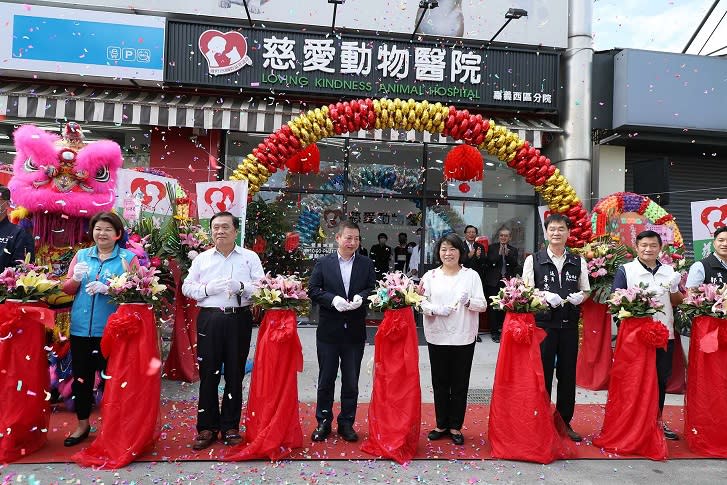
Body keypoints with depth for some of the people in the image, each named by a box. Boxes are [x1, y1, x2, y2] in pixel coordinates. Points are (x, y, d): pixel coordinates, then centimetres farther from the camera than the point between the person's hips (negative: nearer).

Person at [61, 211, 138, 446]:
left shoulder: (128, 257, 1)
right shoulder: (81, 255, 12)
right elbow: (66, 290, 10)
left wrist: (107, 289, -19)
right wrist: (76, 279, -11)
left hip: (111, 328, -3)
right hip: (81, 327, 4)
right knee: (81, 376, 11)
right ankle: (82, 424, 29)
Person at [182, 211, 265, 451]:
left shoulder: (250, 257, 6)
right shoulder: (201, 258, 12)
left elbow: (261, 287, -1)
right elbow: (187, 287, 10)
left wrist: (241, 287, -18)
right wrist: (207, 289, -8)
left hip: (239, 319, -1)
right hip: (209, 319, 1)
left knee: (235, 374, 7)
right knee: (208, 374, 4)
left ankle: (230, 426, 20)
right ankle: (207, 427, 17)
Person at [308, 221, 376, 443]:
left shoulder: (366, 264, 4)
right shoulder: (323, 263, 0)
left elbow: (374, 288, 1)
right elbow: (312, 290, -4)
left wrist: (361, 297, -19)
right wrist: (333, 299, -19)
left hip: (355, 332, 1)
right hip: (328, 331, -1)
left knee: (351, 382, 11)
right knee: (326, 380, 11)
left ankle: (347, 423, 26)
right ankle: (323, 422, 26)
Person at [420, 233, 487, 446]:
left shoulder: (471, 275, 2)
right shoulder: (430, 276, 4)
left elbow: (483, 305, -1)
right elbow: (422, 303, -1)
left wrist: (469, 301, -20)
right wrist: (435, 310, -19)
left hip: (463, 337, -1)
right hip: (437, 337, 1)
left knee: (460, 384, 8)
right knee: (440, 382, 10)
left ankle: (455, 426, 23)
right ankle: (442, 424, 26)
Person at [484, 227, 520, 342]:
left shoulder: (513, 250, 10)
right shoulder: (492, 248, 5)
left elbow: (515, 264, -4)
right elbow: (489, 262, -7)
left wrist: (507, 253, -15)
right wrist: (499, 253, -16)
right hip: (494, 282, -1)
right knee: (493, 307, 1)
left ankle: (503, 329, 14)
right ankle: (494, 331, 8)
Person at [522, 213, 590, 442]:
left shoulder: (578, 262, 9)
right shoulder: (533, 260, 0)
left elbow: (586, 291, 14)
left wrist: (579, 296, -8)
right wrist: (546, 297, -17)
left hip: (570, 324, 3)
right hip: (543, 322, -3)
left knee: (568, 373, 11)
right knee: (543, 372, 4)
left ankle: (565, 422, 26)